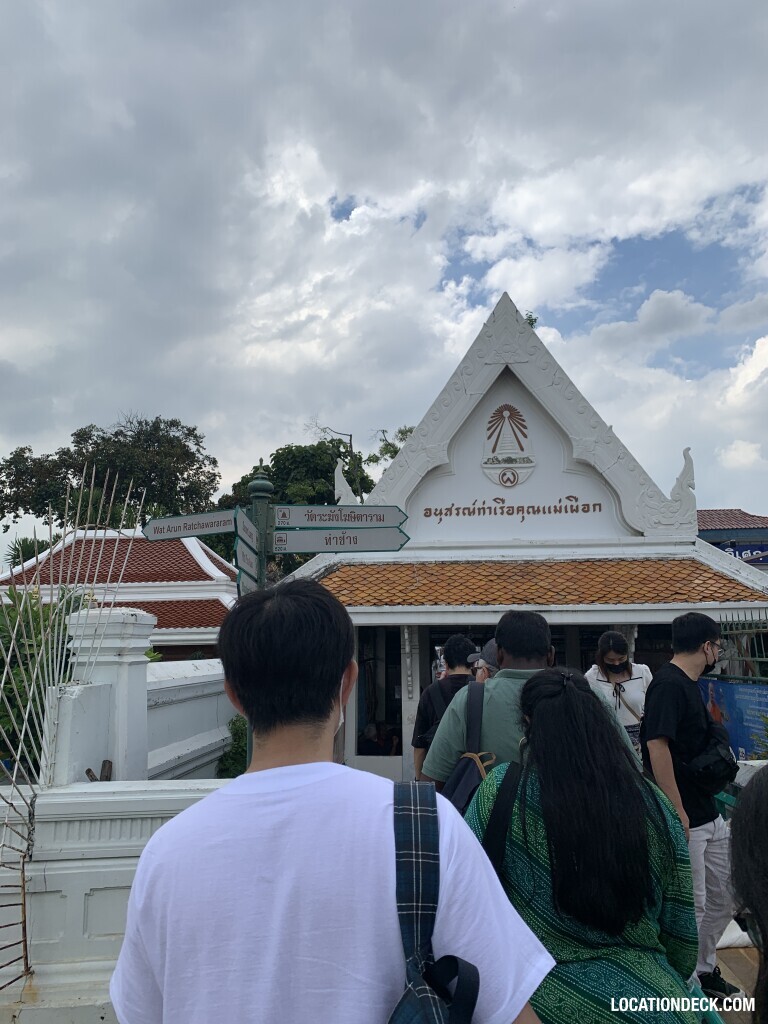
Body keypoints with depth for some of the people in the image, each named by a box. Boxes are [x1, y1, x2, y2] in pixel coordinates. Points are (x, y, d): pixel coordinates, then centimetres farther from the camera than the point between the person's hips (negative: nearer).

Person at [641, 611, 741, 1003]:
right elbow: (657, 746, -25)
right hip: (684, 818, -10)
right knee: (691, 906, 2)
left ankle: (704, 968, 36)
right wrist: (677, 812, -24)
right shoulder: (669, 684, -20)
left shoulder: (689, 684, 12)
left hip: (709, 814, 10)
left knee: (724, 896, 19)